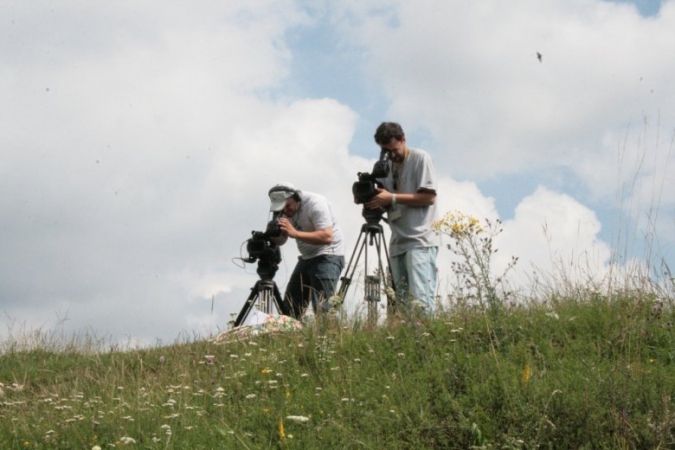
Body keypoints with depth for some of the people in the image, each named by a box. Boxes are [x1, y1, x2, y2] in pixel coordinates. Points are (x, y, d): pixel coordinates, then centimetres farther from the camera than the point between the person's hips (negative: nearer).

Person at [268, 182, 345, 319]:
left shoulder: (315, 203, -20)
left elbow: (327, 237, -30)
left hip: (328, 256, -8)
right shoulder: (286, 210, 2)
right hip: (306, 258, 8)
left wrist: (295, 233, -36)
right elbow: (280, 241, 4)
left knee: (321, 307, -20)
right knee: (289, 306, 6)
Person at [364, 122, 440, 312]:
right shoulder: (386, 166, 18)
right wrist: (371, 200, -3)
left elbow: (429, 197, -9)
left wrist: (392, 198, -14)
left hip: (420, 240, -7)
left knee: (419, 299, -18)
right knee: (401, 300, 2)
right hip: (397, 242, 7)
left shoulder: (420, 158, 0)